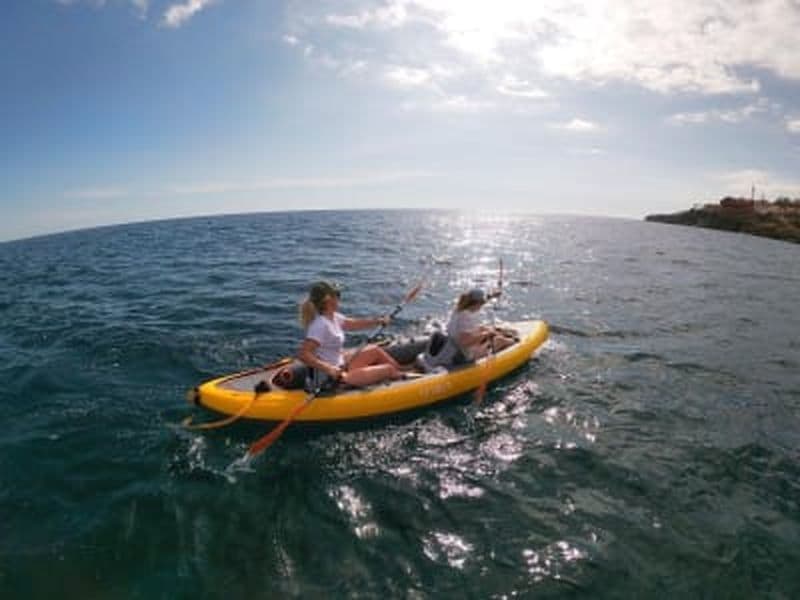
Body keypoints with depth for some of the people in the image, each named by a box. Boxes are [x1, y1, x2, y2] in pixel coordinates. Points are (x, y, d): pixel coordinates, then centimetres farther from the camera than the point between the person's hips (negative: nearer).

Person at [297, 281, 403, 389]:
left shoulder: (332, 317, 3)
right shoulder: (320, 325, -25)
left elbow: (353, 324, 19)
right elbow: (303, 354, -32)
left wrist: (377, 321, 14)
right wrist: (328, 368, -35)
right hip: (331, 377, -10)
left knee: (374, 350, 18)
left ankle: (400, 371, 30)